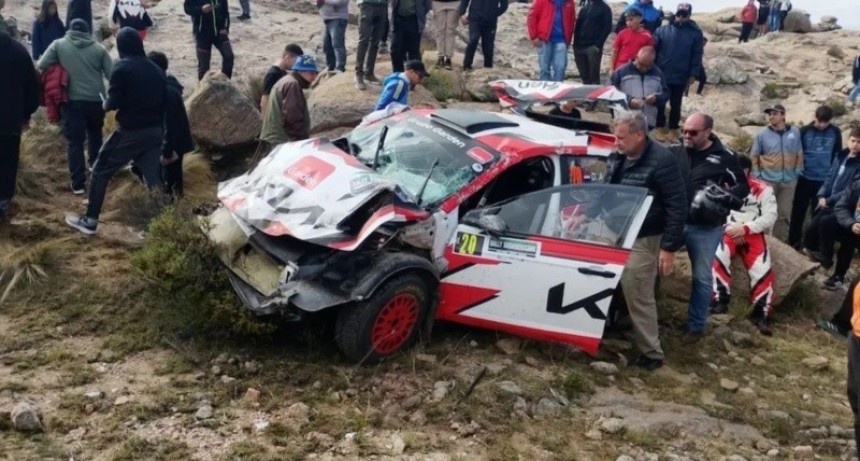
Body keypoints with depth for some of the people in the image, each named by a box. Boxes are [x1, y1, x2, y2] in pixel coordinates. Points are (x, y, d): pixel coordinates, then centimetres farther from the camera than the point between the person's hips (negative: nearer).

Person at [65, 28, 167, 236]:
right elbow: (164, 102, 12)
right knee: (153, 178, 8)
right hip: (155, 131, 5)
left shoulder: (122, 67, -8)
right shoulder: (156, 70, 10)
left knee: (101, 171, 8)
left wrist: (106, 104, 6)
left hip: (131, 131, -5)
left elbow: (114, 102, -15)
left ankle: (90, 220, 11)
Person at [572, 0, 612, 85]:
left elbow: (607, 28, -4)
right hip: (580, 46, 5)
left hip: (593, 47, -5)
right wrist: (575, 45, 7)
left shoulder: (604, 8, 4)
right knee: (584, 77, 7)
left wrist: (598, 44, -14)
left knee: (594, 76, -5)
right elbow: (577, 26, 17)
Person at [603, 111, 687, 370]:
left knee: (638, 298, -1)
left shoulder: (661, 162, -16)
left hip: (642, 241, -7)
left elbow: (677, 207, -16)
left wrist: (669, 247, -17)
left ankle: (651, 354, 12)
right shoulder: (616, 159, 7)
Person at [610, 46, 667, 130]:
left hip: (649, 122, 3)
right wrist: (628, 100, -20)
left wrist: (656, 98, -7)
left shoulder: (658, 74, 11)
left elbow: (666, 93, 16)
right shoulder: (621, 72, -1)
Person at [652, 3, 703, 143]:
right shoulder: (663, 30, -1)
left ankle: (673, 130, 19)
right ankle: (660, 128, 19)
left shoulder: (695, 33, -1)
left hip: (681, 77, 0)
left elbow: (697, 55, -1)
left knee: (676, 104, 9)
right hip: (661, 75, 0)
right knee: (660, 103, 8)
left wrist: (693, 74, -6)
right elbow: (653, 50, 0)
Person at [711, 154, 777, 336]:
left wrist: (745, 228, -15)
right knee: (718, 256, -32)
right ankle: (720, 300, -26)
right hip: (728, 231, 0)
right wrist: (731, 229, -14)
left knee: (763, 269, -21)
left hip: (752, 234, 0)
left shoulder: (763, 189, 3)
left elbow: (770, 217, -4)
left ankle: (762, 313, -12)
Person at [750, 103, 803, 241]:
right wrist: (757, 175, -4)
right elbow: (754, 156, 0)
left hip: (789, 181, 2)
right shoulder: (762, 134, -4)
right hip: (768, 180, -2)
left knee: (784, 214, 10)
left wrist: (797, 172, 3)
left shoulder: (795, 132, 1)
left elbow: (799, 154, 8)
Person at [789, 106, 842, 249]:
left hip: (825, 180, 1)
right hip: (805, 178, -1)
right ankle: (794, 242, 15)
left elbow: (838, 155, 9)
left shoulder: (835, 132, 0)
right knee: (798, 211, 5)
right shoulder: (804, 131, -5)